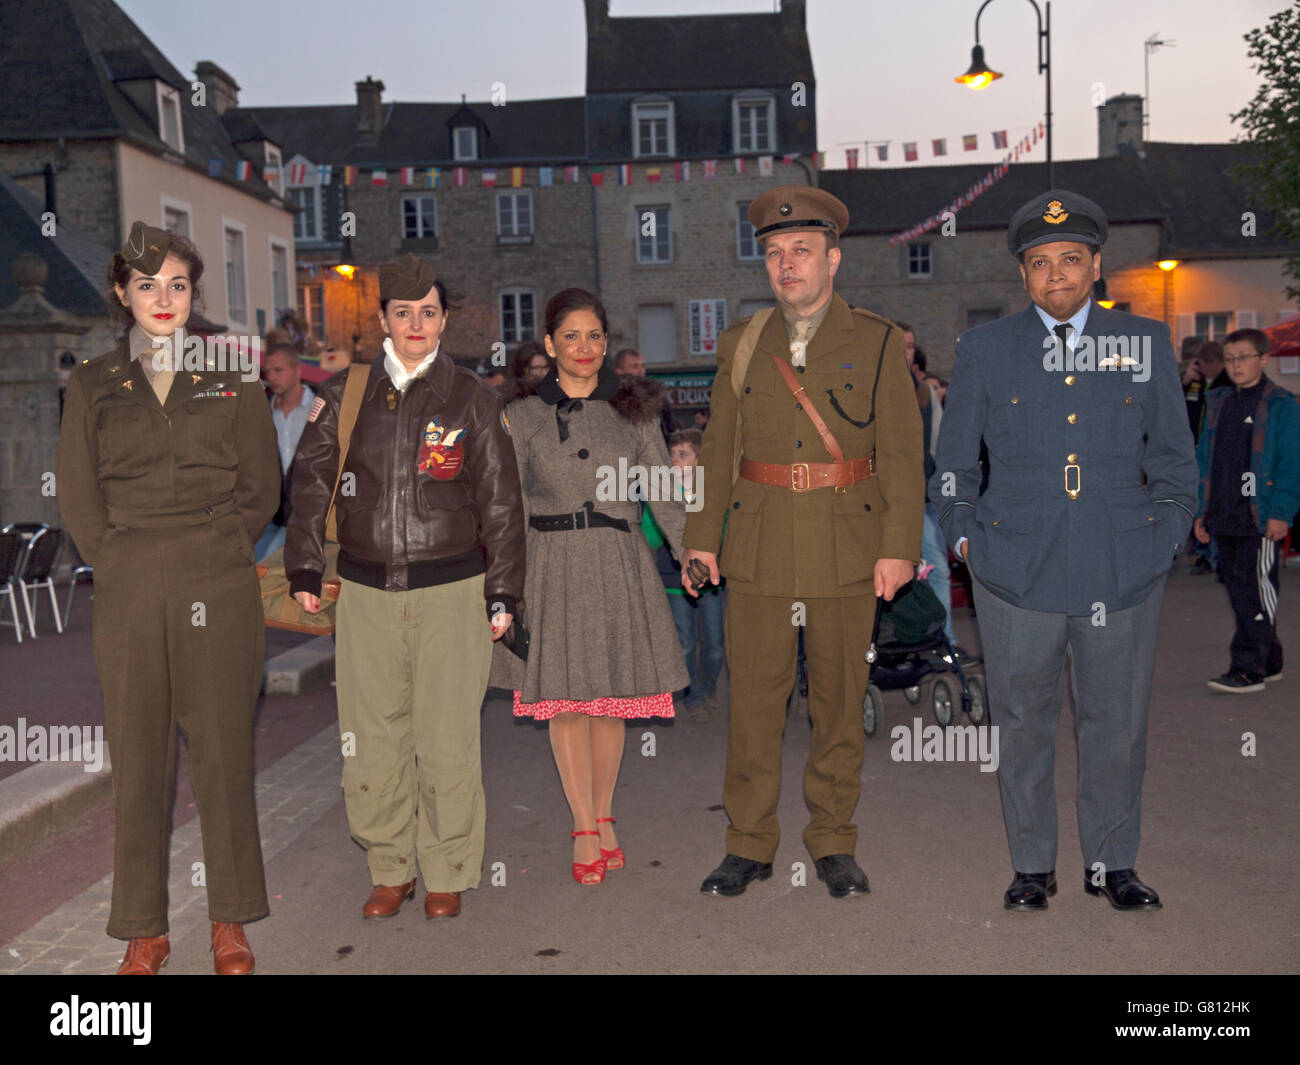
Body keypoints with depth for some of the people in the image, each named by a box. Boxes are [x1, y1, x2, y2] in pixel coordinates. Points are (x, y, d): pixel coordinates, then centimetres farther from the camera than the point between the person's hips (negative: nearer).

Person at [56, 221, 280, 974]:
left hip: (221, 592, -1)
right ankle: (144, 929, 17)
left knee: (224, 753, 3)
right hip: (129, 596, 1)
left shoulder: (233, 379, 8)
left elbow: (262, 487, 8)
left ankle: (231, 920, 16)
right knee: (138, 759, 4)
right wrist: (123, 561, 1)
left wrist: (218, 553, 0)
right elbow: (78, 497, 10)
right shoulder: (93, 386, 10)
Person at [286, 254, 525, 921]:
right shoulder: (345, 394, 8)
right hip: (366, 591, 2)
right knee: (372, 740, 6)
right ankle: (390, 870, 24)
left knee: (446, 741, 1)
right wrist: (304, 569, 9)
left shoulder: (472, 399, 4)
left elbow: (500, 501, 6)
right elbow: (311, 482, 14)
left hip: (451, 591, -2)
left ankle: (448, 874, 19)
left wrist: (502, 591, 3)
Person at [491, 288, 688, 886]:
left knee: (612, 699, 6)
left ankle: (602, 819, 23)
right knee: (565, 699, 0)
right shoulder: (524, 416, 4)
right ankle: (585, 832, 13)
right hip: (553, 564, -1)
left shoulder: (630, 408, 6)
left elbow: (661, 489, 6)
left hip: (618, 566, 1)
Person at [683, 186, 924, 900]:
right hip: (759, 548, 2)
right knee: (753, 697, 4)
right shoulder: (741, 343, 9)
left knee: (840, 698, 7)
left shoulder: (876, 343, 3)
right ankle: (749, 844, 19)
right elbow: (719, 449, 11)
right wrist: (701, 539, 5)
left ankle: (834, 843, 23)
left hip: (847, 547, -1)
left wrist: (898, 546, -8)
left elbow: (902, 454, 0)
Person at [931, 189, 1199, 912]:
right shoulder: (985, 350, 6)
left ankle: (1114, 864, 27)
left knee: (1118, 723, 9)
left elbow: (1176, 459, 14)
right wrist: (966, 540, 4)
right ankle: (1033, 866, 23)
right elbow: (954, 464, 12)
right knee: (1023, 722, 7)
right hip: (1016, 573, 0)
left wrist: (1165, 539, 5)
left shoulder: (1147, 344, 8)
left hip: (1124, 571, 1)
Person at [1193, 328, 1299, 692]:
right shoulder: (1217, 403, 14)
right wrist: (1201, 510, 13)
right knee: (1237, 591, 11)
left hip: (1261, 517, -6)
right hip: (1224, 518, 7)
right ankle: (1269, 662, 24)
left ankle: (1249, 668, -3)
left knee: (1255, 589, -7)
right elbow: (1204, 457, 18)